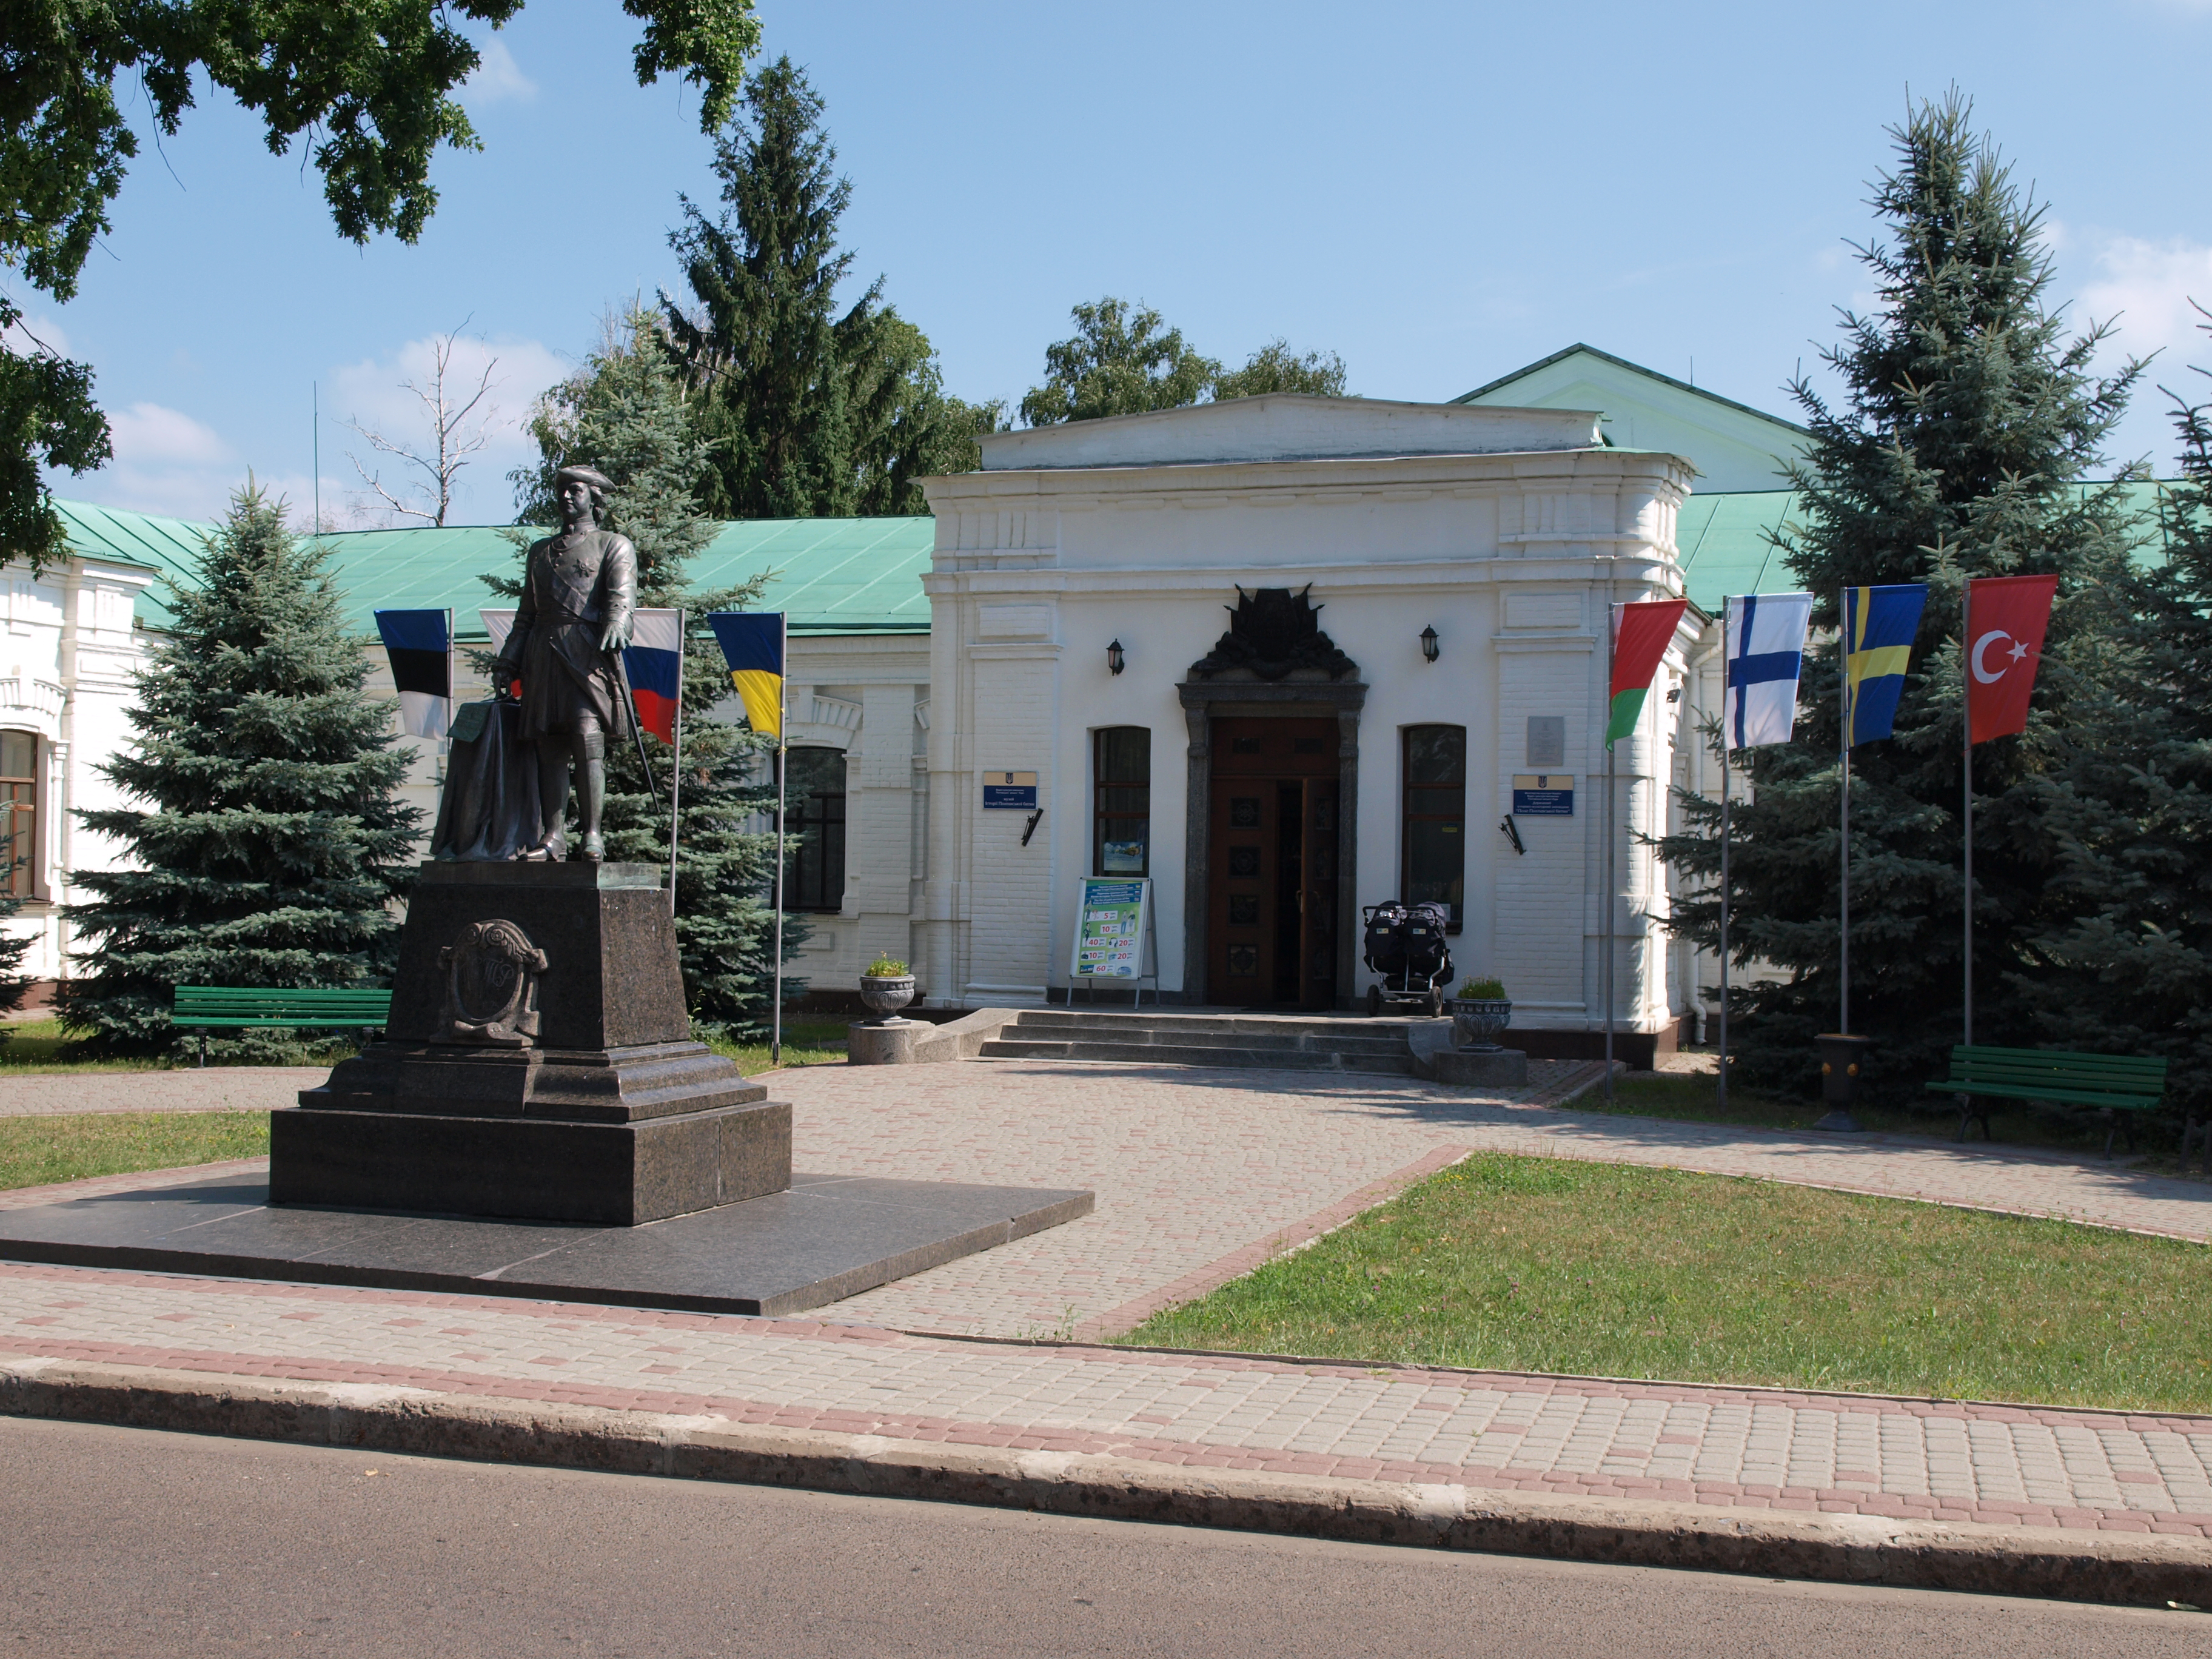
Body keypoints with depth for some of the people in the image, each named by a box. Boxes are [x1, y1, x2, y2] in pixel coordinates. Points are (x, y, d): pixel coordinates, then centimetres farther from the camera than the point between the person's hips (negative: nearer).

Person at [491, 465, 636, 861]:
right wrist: (508, 664, 19)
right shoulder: (540, 551, 27)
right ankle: (553, 837, 0)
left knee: (587, 737, -17)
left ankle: (592, 834, -16)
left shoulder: (614, 546, 11)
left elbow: (622, 594, -7)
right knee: (548, 747, -1)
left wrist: (616, 625, -28)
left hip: (587, 651, -5)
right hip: (543, 656, 5)